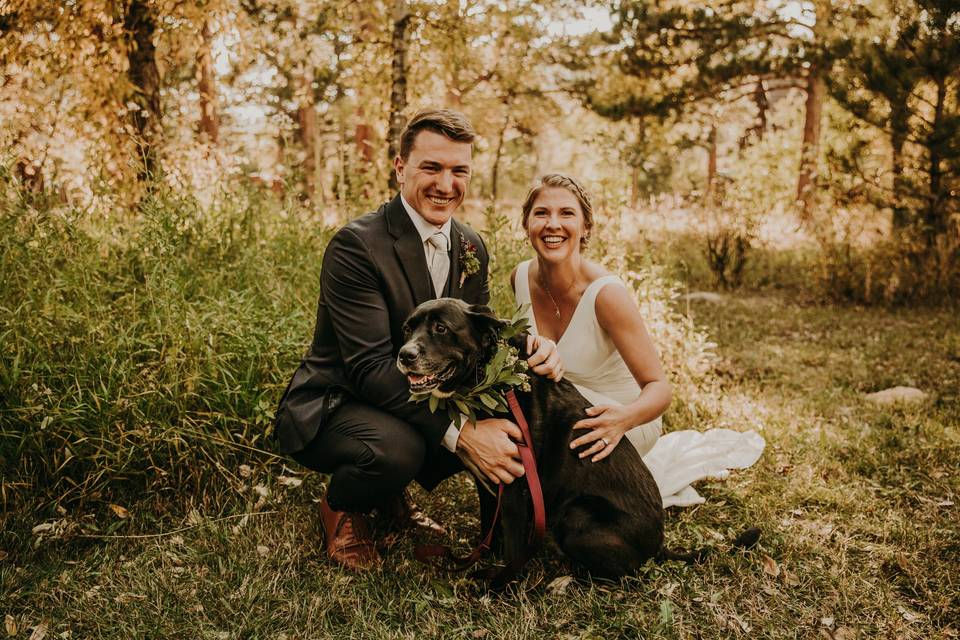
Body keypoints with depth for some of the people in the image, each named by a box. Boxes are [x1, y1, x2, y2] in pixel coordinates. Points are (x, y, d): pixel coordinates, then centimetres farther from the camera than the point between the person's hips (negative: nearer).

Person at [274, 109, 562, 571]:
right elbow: (370, 366, -30)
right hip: (330, 406, -7)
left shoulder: (471, 247, 1)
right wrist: (460, 432, -38)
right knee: (398, 446, -37)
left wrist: (529, 349, -21)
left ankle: (390, 494, 11)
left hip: (418, 398, 8)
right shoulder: (356, 245, -24)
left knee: (506, 414, -14)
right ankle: (341, 508, 2)